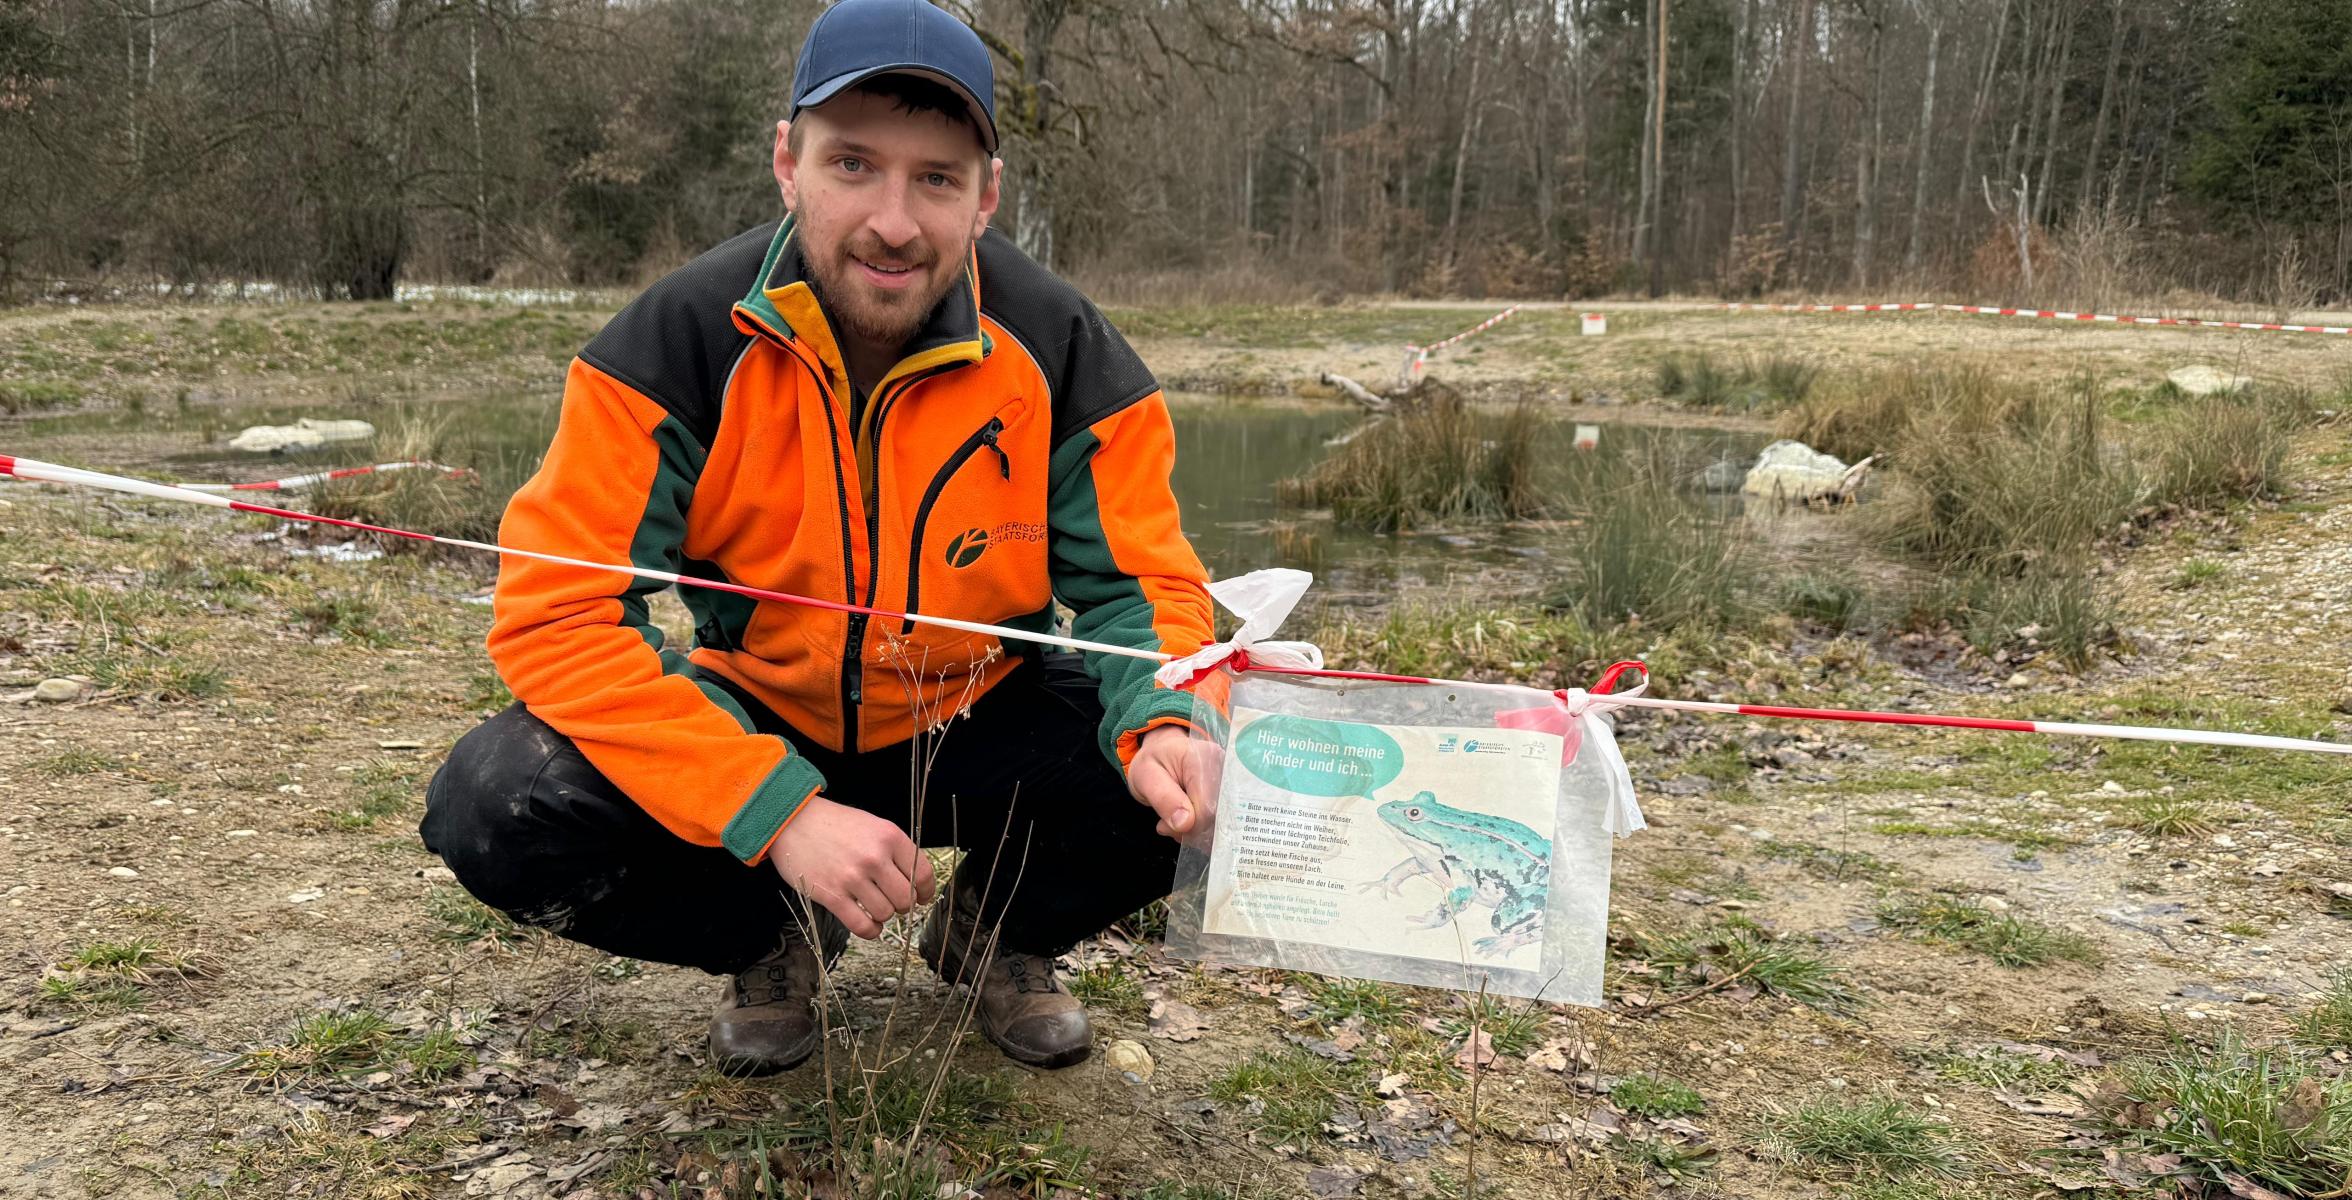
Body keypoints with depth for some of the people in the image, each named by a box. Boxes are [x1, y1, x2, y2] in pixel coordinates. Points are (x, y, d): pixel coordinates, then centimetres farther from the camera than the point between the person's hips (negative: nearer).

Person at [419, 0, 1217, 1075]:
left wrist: (1164, 724, -36)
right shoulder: (680, 342, -20)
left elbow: (1138, 581, -10)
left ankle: (999, 931, 9)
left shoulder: (1061, 353, -16)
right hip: (751, 724, 0)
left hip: (982, 724, 1)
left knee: (1196, 781, -26)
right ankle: (778, 938, 7)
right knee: (494, 807, -25)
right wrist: (781, 812, -34)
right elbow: (555, 610, -23)